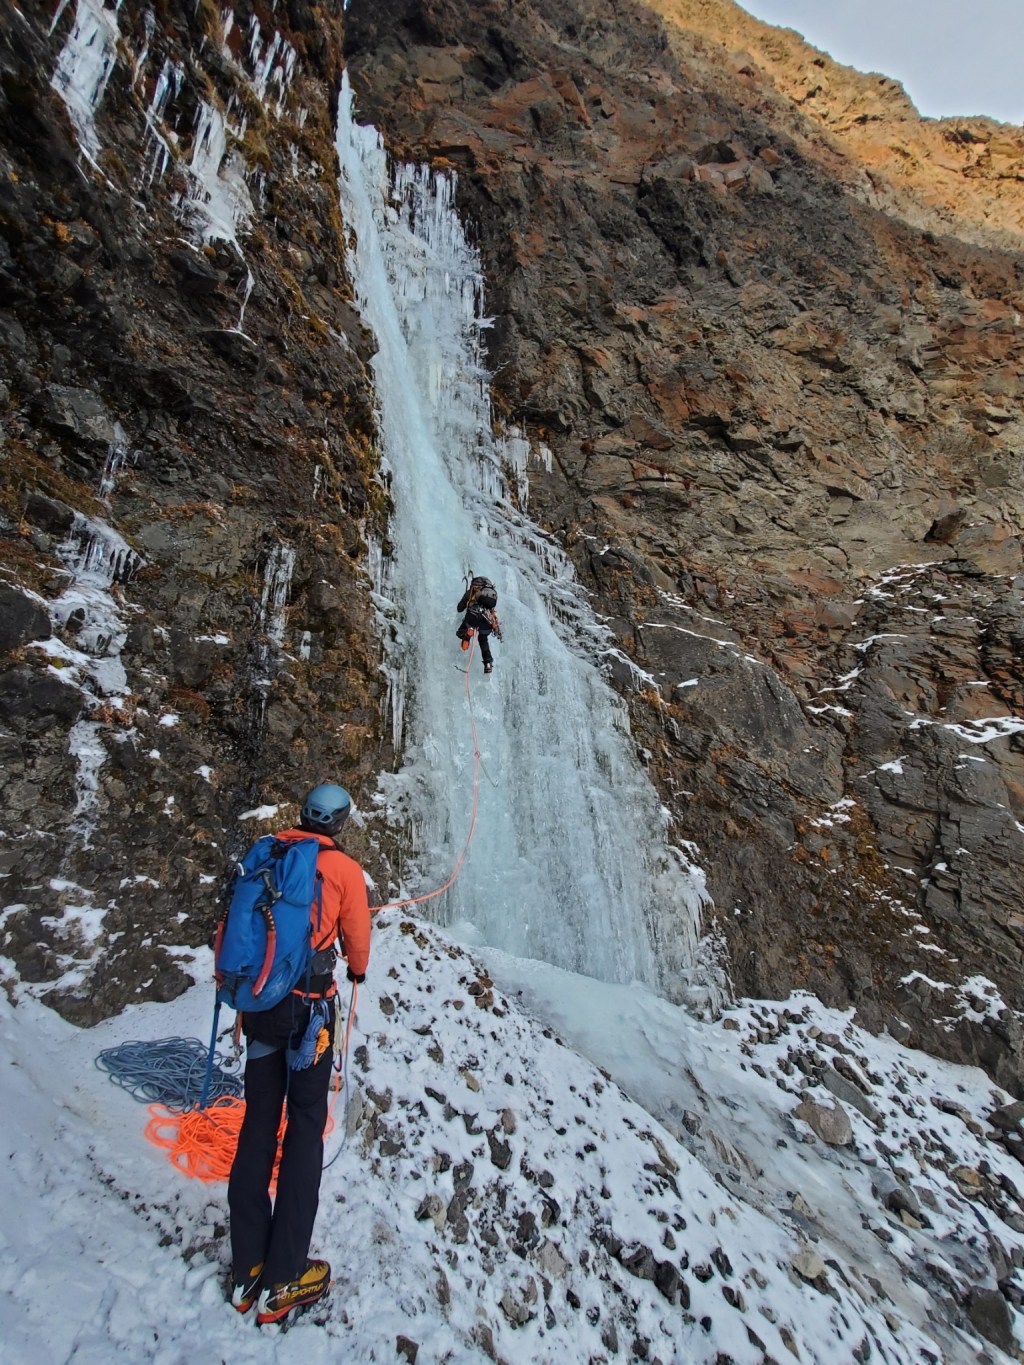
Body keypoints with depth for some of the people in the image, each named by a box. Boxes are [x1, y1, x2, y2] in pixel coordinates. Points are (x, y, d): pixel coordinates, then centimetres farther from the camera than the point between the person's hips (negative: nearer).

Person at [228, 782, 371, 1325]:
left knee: (258, 1121, 16)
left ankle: (247, 1269, 26)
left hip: (258, 1000, 5)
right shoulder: (344, 868, -9)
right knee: (305, 1126, 8)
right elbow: (357, 941, 0)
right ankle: (281, 1281, 15)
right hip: (307, 1004, -5)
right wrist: (358, 969, 23)